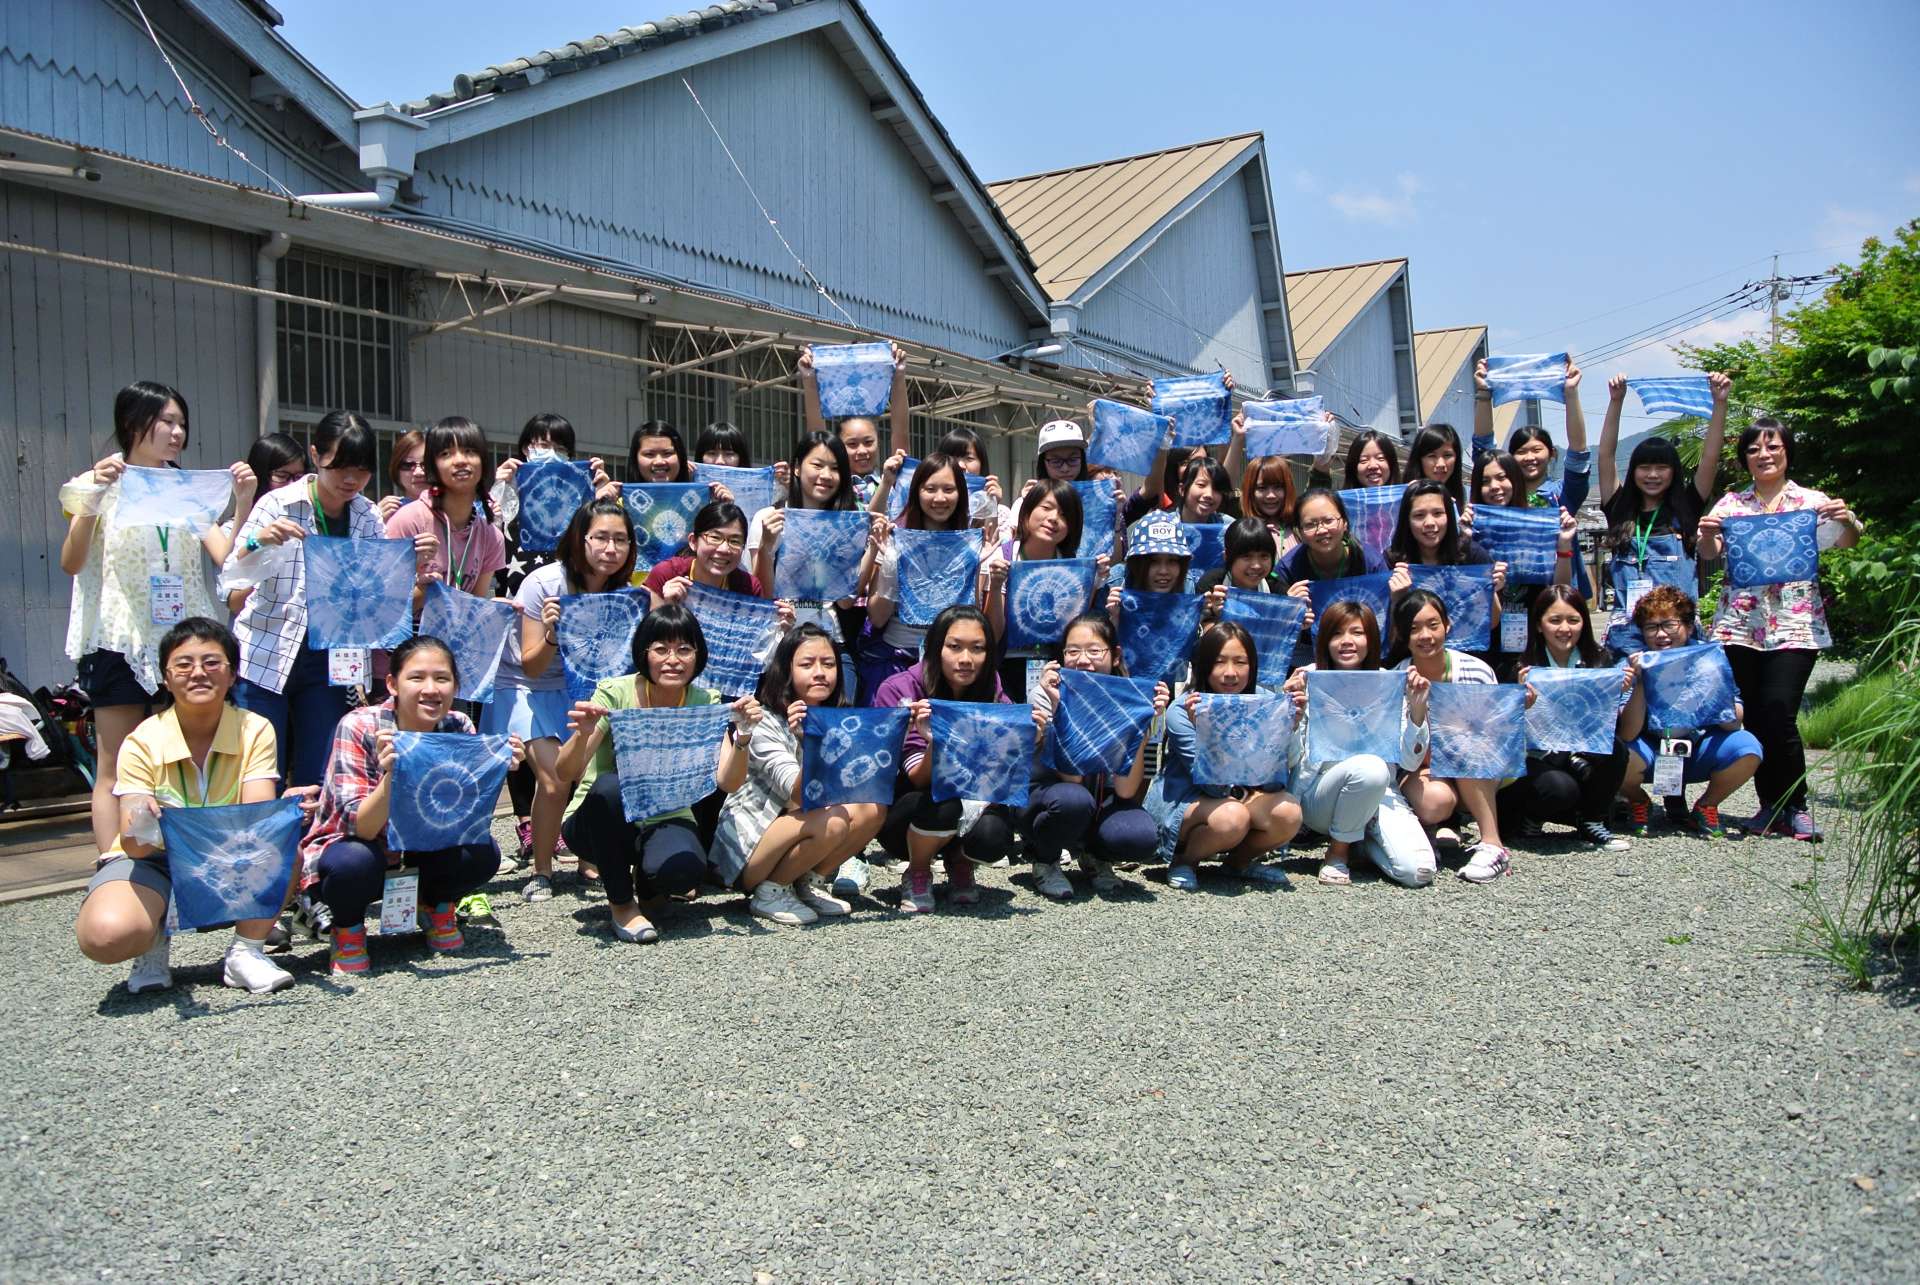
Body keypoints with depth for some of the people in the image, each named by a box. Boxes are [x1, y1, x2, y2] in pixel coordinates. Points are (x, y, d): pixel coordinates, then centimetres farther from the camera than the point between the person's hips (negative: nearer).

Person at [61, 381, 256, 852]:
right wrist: (91, 501, -21)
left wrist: (243, 504, -12)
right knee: (115, 772, -3)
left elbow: (227, 557, 2)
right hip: (121, 640, -3)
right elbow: (71, 563, -8)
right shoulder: (100, 485, 3)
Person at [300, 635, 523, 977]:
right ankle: (348, 925, -2)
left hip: (417, 854, 3)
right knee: (358, 860, -36)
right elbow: (360, 827, -30)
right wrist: (391, 774, -47)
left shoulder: (459, 728, -13)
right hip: (352, 850, -3)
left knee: (483, 854, -25)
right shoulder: (359, 727, -23)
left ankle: (437, 905, 9)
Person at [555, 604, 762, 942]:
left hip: (665, 821, 1)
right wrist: (583, 734, -38)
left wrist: (742, 735, -33)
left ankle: (646, 878, 8)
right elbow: (565, 772, -18)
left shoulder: (706, 703, -6)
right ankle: (622, 903, -13)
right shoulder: (615, 693, -13)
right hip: (599, 821, -1)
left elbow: (728, 782, -16)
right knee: (611, 786, -35)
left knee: (683, 870, -32)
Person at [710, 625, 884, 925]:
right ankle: (771, 892, -9)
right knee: (832, 821, -30)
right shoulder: (765, 724, -17)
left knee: (873, 807, -14)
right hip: (745, 848, -6)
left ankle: (812, 883, 1)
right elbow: (800, 797, -27)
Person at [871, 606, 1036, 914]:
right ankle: (917, 874, -3)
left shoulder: (992, 692, -7)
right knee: (943, 801, -35)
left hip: (970, 811, 3)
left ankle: (959, 863, 7)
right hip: (903, 817, -2)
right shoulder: (898, 691, -17)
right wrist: (934, 742, -43)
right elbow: (920, 780, -22)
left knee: (993, 836, -31)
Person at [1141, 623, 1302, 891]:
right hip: (1182, 803, -4)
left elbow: (1274, 781, -14)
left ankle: (1239, 860, 6)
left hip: (1240, 799, 4)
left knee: (1288, 813, -24)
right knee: (1231, 816, -35)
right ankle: (1184, 861, -3)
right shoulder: (1182, 712, -19)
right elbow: (1215, 785, -24)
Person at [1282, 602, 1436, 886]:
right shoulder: (1306, 680, -3)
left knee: (1418, 871, -22)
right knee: (1369, 767, -35)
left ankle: (1360, 841, 11)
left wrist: (1418, 709, -12)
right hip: (1317, 794, -2)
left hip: (1380, 793, 2)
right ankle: (1339, 850, -8)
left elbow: (1409, 762, 1)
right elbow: (1290, 759, -6)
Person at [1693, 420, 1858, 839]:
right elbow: (1709, 554, -1)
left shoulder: (1813, 501, 6)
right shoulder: (1731, 503, 10)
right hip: (1740, 625, 2)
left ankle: (1795, 806, 4)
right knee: (1754, 719, 2)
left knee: (1778, 716, -12)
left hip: (1795, 626, -2)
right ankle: (1770, 804, 15)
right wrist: (1706, 534, -23)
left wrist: (1849, 522, -25)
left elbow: (1845, 543, -4)